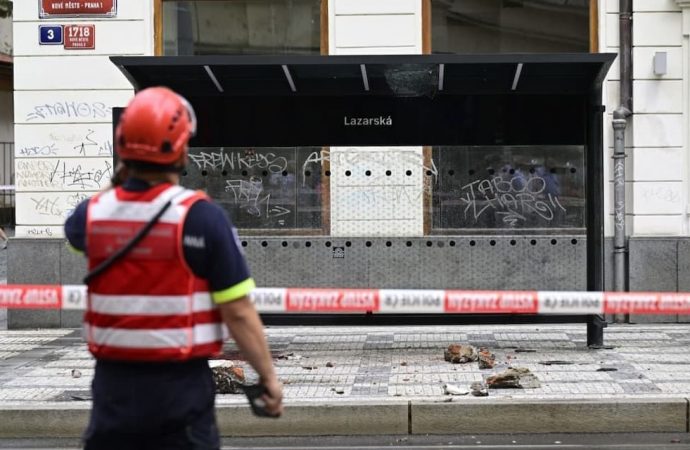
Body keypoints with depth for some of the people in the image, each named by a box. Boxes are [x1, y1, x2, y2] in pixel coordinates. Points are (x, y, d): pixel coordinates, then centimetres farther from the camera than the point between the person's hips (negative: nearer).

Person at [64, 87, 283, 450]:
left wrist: (118, 182, 21)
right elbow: (238, 313, -12)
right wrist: (268, 376, -1)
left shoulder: (92, 213, -2)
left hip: (114, 383, 4)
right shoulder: (201, 216, -14)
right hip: (180, 386, -4)